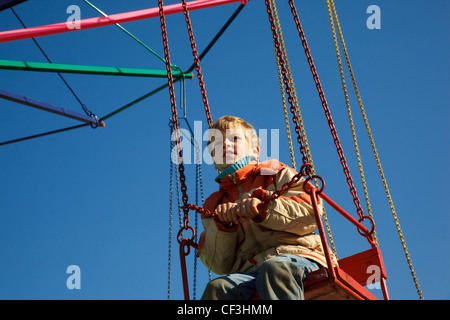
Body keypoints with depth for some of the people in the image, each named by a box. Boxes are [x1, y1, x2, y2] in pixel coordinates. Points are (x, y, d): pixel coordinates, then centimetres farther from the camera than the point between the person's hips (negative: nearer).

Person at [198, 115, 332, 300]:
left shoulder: (276, 174, 21)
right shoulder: (214, 205, 27)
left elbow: (311, 214, 2)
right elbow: (220, 266, 14)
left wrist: (263, 206, -10)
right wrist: (222, 225, -3)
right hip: (251, 270, 2)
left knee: (273, 268, -39)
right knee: (217, 287, -32)